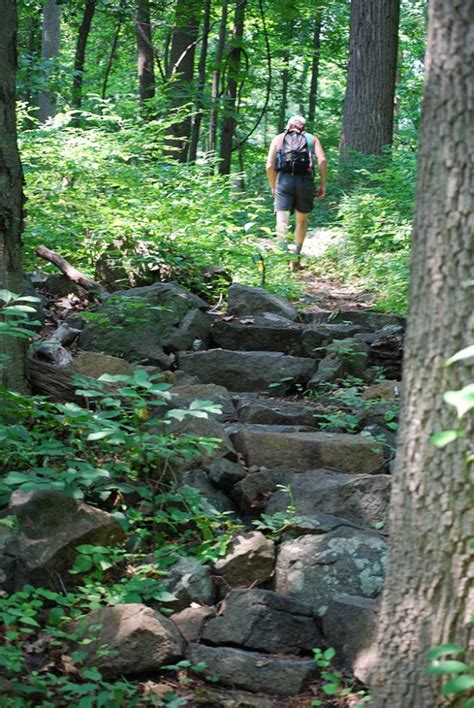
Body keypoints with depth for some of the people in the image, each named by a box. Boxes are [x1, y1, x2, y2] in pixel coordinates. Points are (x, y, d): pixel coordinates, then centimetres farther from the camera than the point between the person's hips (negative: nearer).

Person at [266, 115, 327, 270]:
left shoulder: (279, 138, 17)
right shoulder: (312, 138, 17)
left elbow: (270, 166, 7)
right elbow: (322, 160, 0)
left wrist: (273, 186, 19)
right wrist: (323, 184, 5)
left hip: (284, 180, -1)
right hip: (306, 181, 1)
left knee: (282, 219, -9)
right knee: (302, 220, 18)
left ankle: (282, 249, -37)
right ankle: (296, 259, 20)